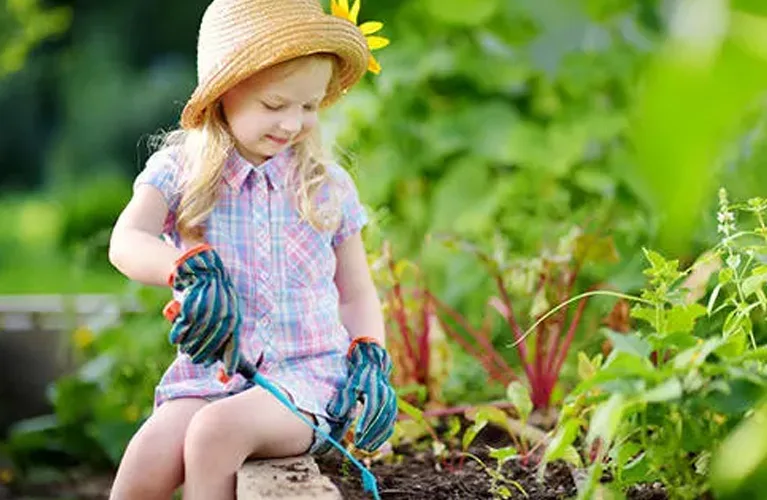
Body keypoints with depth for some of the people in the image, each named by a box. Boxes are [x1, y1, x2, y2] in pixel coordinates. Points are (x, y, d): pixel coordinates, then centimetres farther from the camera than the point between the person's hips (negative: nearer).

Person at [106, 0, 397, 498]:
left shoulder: (328, 185, 7)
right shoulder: (179, 171, 4)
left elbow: (356, 294, 16)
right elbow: (127, 243, -14)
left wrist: (371, 358, -3)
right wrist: (192, 270, -34)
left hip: (307, 376, -1)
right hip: (211, 372, 1)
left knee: (217, 428, -32)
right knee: (149, 458, -27)